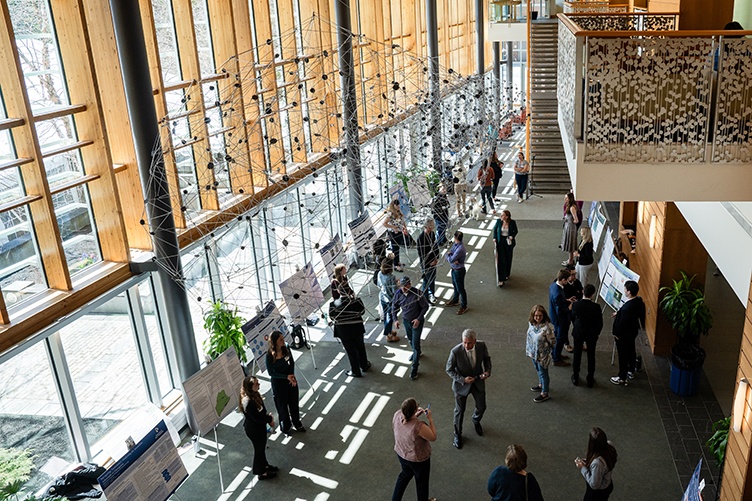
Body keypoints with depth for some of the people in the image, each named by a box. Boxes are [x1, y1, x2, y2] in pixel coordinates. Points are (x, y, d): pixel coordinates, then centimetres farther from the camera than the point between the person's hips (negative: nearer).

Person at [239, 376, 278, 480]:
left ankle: (264, 465, 50)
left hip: (259, 426, 8)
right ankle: (261, 473, 35)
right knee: (259, 448, 13)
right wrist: (270, 419, -15)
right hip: (253, 429, -8)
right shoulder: (247, 402, -37)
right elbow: (257, 418, -29)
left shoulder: (254, 394, -9)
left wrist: (268, 417, -10)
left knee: (261, 446, 27)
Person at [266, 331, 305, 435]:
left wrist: (292, 376, -14)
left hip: (290, 379, 4)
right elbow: (271, 373, -17)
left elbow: (292, 363, 1)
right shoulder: (270, 355, -24)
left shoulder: (286, 349, -12)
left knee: (294, 402, 19)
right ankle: (286, 427, 37)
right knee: (282, 405, 14)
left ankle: (297, 423, 42)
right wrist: (286, 377, -23)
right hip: (278, 383, -4)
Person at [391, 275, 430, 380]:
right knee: (410, 340, 26)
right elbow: (394, 306, 3)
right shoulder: (398, 294, -13)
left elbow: (425, 306, -14)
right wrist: (395, 319, -7)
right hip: (406, 321, 5)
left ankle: (414, 369, 2)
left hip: (417, 321, -5)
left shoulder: (417, 294, -26)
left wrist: (419, 319, -20)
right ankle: (416, 352, 57)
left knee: (416, 344, -5)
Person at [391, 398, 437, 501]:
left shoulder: (397, 415, -22)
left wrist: (416, 415, -7)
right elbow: (433, 437, -21)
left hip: (401, 454, 5)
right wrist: (430, 419, -18)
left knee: (405, 475, 34)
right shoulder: (419, 427, -41)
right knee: (422, 481, 26)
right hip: (418, 459, -5)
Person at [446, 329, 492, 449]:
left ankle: (476, 421, 56)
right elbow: (449, 370, -17)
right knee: (459, 411, 13)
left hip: (478, 382, 3)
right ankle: (457, 434, 39)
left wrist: (487, 371, -17)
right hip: (461, 385, -3)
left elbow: (486, 358, 1)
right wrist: (463, 379, -27)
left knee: (481, 407, 20)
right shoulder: (456, 351, -31)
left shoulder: (482, 346, -21)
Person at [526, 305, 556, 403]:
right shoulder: (531, 323, -9)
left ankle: (544, 394, 30)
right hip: (534, 352, 7)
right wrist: (529, 349, 12)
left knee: (543, 373, 11)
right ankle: (541, 385, 53)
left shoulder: (547, 327, -30)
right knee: (538, 370, 28)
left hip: (542, 354, -7)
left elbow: (553, 342, -20)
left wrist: (546, 350, -6)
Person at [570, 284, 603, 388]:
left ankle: (575, 378, 31)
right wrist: (596, 333, 7)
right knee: (591, 356, 16)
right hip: (592, 335, -1)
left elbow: (573, 318, -4)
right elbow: (600, 323, -13)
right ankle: (590, 379, 29)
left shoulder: (575, 305, -20)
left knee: (577, 355, 18)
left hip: (578, 333, 1)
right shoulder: (596, 307, -24)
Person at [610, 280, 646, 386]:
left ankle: (622, 378, 25)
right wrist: (618, 313, 14)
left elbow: (622, 322, -27)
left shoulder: (628, 307, -37)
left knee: (623, 355, 9)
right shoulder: (639, 301, -10)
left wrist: (617, 334, -12)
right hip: (633, 332, 9)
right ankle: (631, 371, 46)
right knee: (631, 351, 26)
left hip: (624, 335, -8)